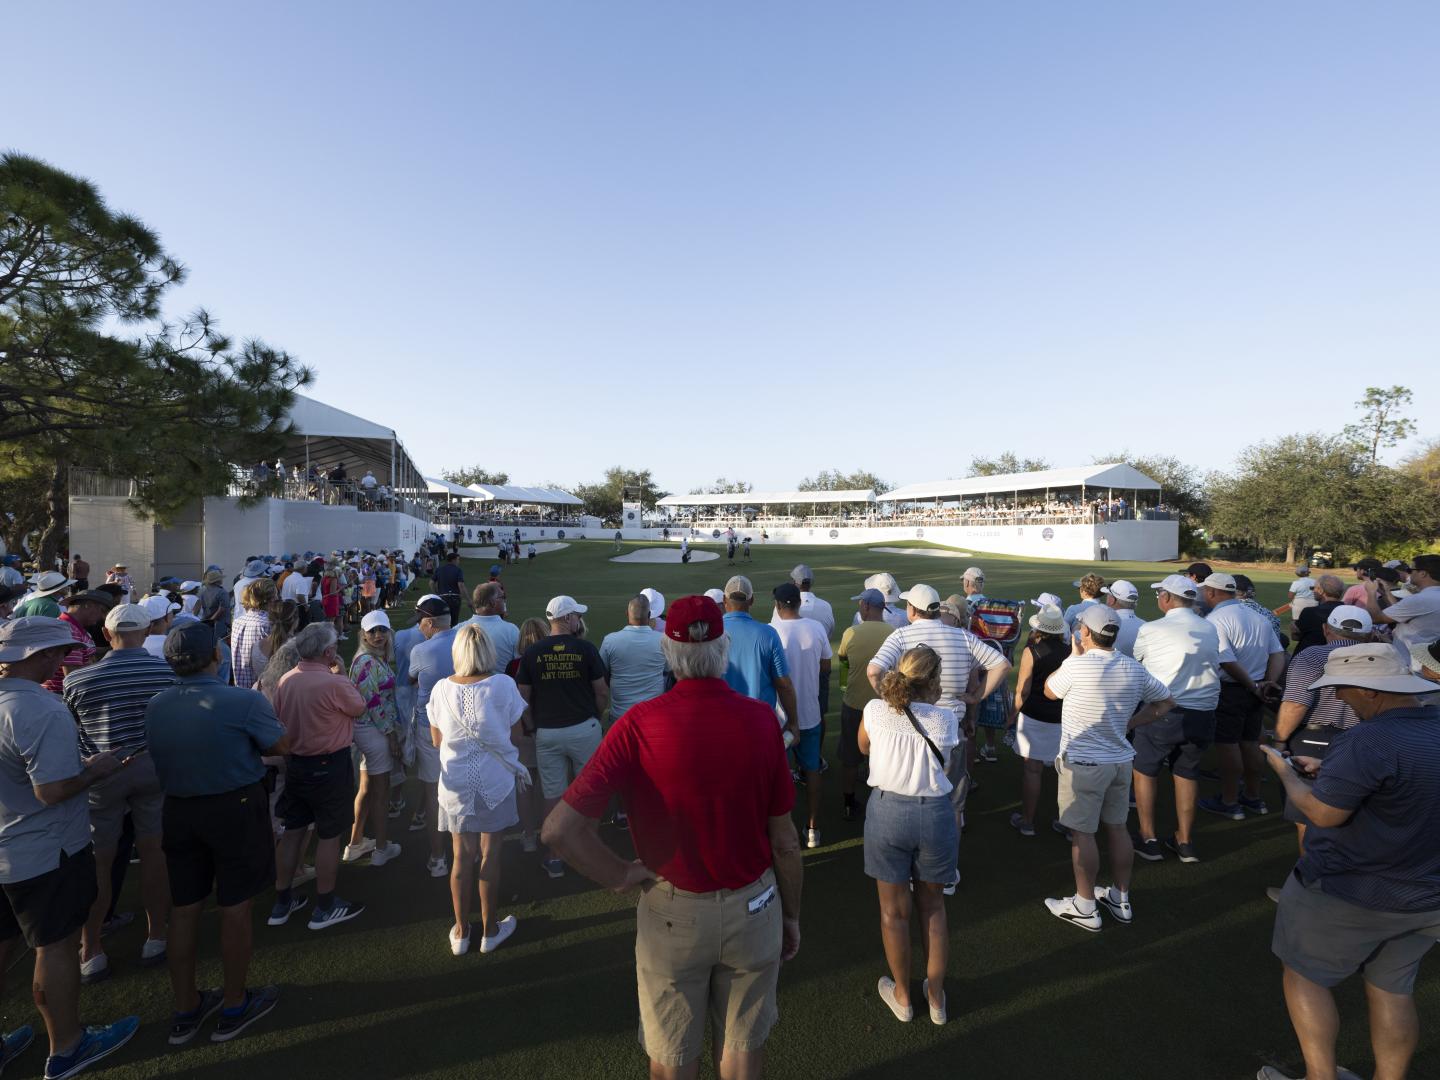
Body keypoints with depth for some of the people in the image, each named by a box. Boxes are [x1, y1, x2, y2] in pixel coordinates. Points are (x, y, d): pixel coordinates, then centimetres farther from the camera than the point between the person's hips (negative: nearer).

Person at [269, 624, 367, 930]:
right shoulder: (335, 683, -24)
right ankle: (325, 908, 21)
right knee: (329, 836, 8)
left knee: (292, 832, 19)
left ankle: (282, 903, 32)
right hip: (328, 766, -7)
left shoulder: (285, 680, -3)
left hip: (294, 763, 7)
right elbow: (359, 708, -6)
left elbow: (279, 719, 7)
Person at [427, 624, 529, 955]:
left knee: (462, 856, 14)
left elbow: (437, 740, 4)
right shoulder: (503, 685, -13)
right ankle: (490, 930, 24)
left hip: (456, 782, 2)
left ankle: (461, 932, 28)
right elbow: (515, 731, -4)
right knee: (490, 855, 10)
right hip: (495, 780, -2)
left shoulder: (442, 688, -6)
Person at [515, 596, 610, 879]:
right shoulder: (585, 649, -9)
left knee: (554, 796, 10)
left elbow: (523, 696, 1)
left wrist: (532, 723, 15)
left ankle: (555, 858, 19)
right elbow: (602, 691, -4)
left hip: (547, 733, 1)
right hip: (584, 728, -1)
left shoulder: (532, 652, -4)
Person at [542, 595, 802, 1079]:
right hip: (753, 907, 1)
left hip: (672, 912, -1)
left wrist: (622, 875, -10)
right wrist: (791, 915, 7)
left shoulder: (638, 725, -22)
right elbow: (784, 839, -8)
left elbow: (559, 829, -26)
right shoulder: (761, 719, -17)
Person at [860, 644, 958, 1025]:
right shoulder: (945, 719, -10)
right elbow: (946, 760, 8)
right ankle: (936, 997, 36)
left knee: (894, 910, 18)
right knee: (933, 905, 23)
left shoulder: (875, 710, -9)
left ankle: (902, 996, 35)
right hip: (935, 812, 1)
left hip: (888, 811, -1)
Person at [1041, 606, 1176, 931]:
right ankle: (1121, 899, 33)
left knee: (1082, 833, 5)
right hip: (1120, 760, 7)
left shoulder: (1078, 666, -21)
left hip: (1083, 764, -7)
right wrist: (1130, 722, 10)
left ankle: (1085, 907, 16)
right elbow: (1166, 702, 12)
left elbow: (1049, 690, -3)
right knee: (1116, 827, 19)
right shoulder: (1134, 669, 0)